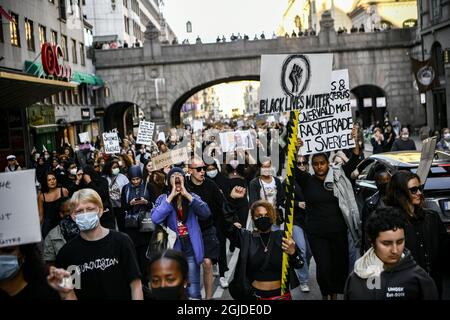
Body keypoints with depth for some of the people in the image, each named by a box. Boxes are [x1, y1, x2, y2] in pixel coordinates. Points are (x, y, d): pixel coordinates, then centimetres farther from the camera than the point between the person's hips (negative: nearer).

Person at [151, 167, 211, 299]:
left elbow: (206, 213, -13)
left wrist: (186, 194, -15)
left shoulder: (193, 197, 6)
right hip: (172, 248, 0)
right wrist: (171, 196, -15)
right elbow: (155, 218, -16)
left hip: (191, 249, 0)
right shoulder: (163, 198, 3)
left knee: (193, 292, -2)